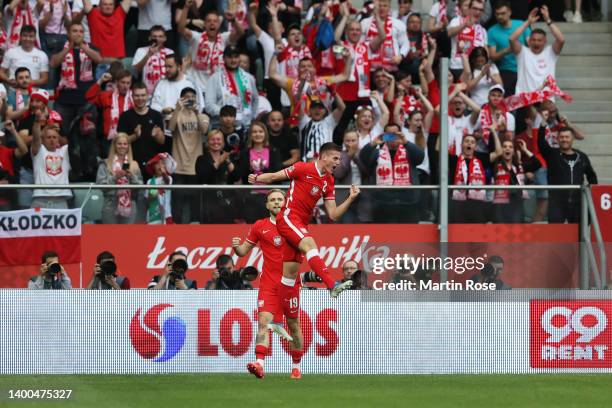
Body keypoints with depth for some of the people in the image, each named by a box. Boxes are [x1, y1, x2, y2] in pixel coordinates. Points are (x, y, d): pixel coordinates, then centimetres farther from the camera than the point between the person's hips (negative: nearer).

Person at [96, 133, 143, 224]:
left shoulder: (134, 165, 11)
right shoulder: (105, 165, 3)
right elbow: (100, 184, -6)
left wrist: (132, 177, -10)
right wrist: (114, 177, -16)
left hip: (129, 207, 2)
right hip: (111, 206, -2)